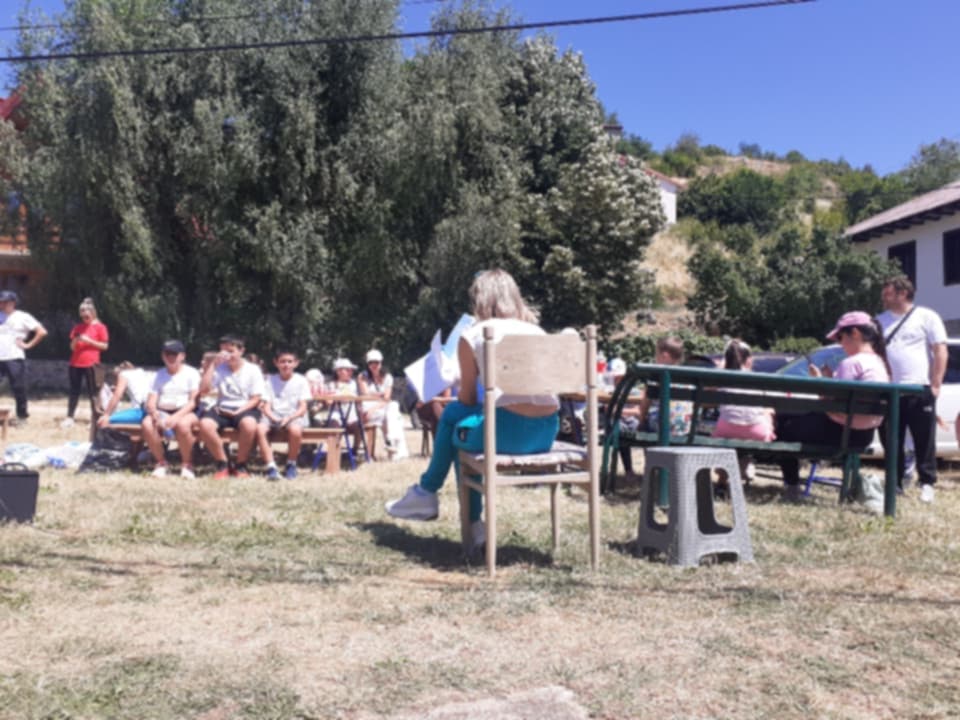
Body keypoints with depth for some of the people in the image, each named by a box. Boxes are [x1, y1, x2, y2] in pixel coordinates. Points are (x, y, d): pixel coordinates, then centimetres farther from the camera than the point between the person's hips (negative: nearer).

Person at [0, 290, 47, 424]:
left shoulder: (22, 317, 1)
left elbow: (42, 332, -6)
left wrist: (28, 344, -7)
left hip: (14, 358, -4)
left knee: (19, 388, 0)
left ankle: (22, 416, 11)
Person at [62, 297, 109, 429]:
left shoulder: (99, 327, -1)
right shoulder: (78, 327, 12)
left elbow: (105, 346, -5)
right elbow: (72, 347, 14)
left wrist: (89, 341, -13)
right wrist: (75, 341, -7)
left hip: (91, 364, -5)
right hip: (75, 364, 5)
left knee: (93, 392, -3)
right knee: (74, 391, 7)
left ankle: (95, 419, -1)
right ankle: (69, 418, 9)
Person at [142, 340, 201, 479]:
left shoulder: (191, 373, 4)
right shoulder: (159, 375, 15)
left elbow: (193, 401, -7)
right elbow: (151, 402, 5)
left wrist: (177, 416, -23)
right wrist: (155, 414, -20)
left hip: (185, 412, -3)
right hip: (162, 412, 3)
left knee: (182, 424, -38)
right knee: (147, 424, -30)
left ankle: (187, 463, -14)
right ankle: (161, 462, -7)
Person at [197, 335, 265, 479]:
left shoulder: (253, 370, 1)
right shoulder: (219, 369, 8)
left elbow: (256, 399, -2)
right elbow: (203, 390, -4)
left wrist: (238, 412, -17)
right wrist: (211, 365, -5)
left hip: (245, 409, -2)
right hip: (222, 408, 3)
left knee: (249, 424, -39)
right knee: (205, 424, -31)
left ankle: (241, 465, -15)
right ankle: (222, 464, -12)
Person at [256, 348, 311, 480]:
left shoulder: (301, 380, 4)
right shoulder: (271, 380, 9)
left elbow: (302, 407, -1)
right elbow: (266, 406, 3)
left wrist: (289, 418, -19)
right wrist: (274, 418, -18)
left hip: (294, 415, -2)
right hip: (274, 415, 2)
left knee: (295, 430, -37)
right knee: (260, 429, -31)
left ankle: (291, 464, -10)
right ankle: (271, 467, -27)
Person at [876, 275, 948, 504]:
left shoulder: (926, 317, 1)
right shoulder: (880, 320, 15)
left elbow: (941, 352, -3)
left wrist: (935, 384, -11)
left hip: (919, 390, -4)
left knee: (924, 441, 0)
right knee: (890, 442, 7)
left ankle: (927, 483, 9)